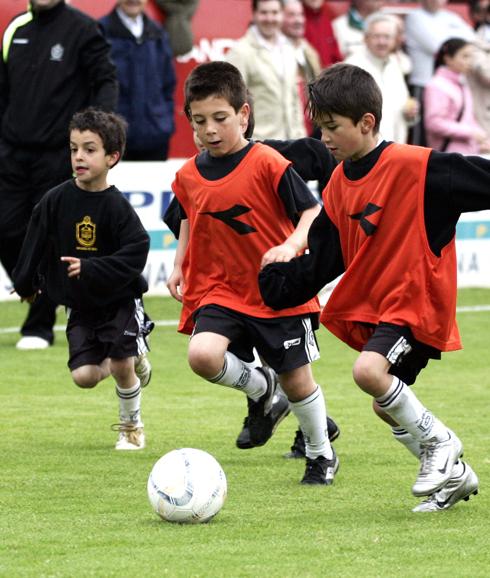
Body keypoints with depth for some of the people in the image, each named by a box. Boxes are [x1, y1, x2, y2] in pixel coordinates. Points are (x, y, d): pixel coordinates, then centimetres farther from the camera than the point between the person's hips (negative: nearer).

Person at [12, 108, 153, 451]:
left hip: (120, 300, -3)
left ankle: (132, 426, 17)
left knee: (121, 366, -12)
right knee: (84, 376, -8)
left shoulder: (116, 206, -16)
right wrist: (26, 283, 14)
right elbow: (35, 243, 6)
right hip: (80, 306, 3)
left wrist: (91, 270, -26)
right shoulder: (56, 200, -7)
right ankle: (133, 357, 26)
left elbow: (136, 252, -20)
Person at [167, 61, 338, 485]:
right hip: (220, 291, 3)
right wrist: (179, 266, 12)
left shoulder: (268, 165, -14)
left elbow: (313, 214, -13)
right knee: (202, 354, -25)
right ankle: (261, 389, 8)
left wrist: (290, 247, -31)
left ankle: (321, 455, 34)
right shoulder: (189, 176, 1)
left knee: (297, 380, 6)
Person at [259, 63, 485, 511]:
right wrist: (278, 283, 0)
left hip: (417, 302, -8)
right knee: (388, 408, 12)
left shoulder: (416, 166, -17)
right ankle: (455, 475, 31)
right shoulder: (339, 185, 7)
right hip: (373, 307, 8)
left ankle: (439, 441, -9)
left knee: (369, 370, -30)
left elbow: (479, 178, -14)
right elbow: (320, 262, 11)